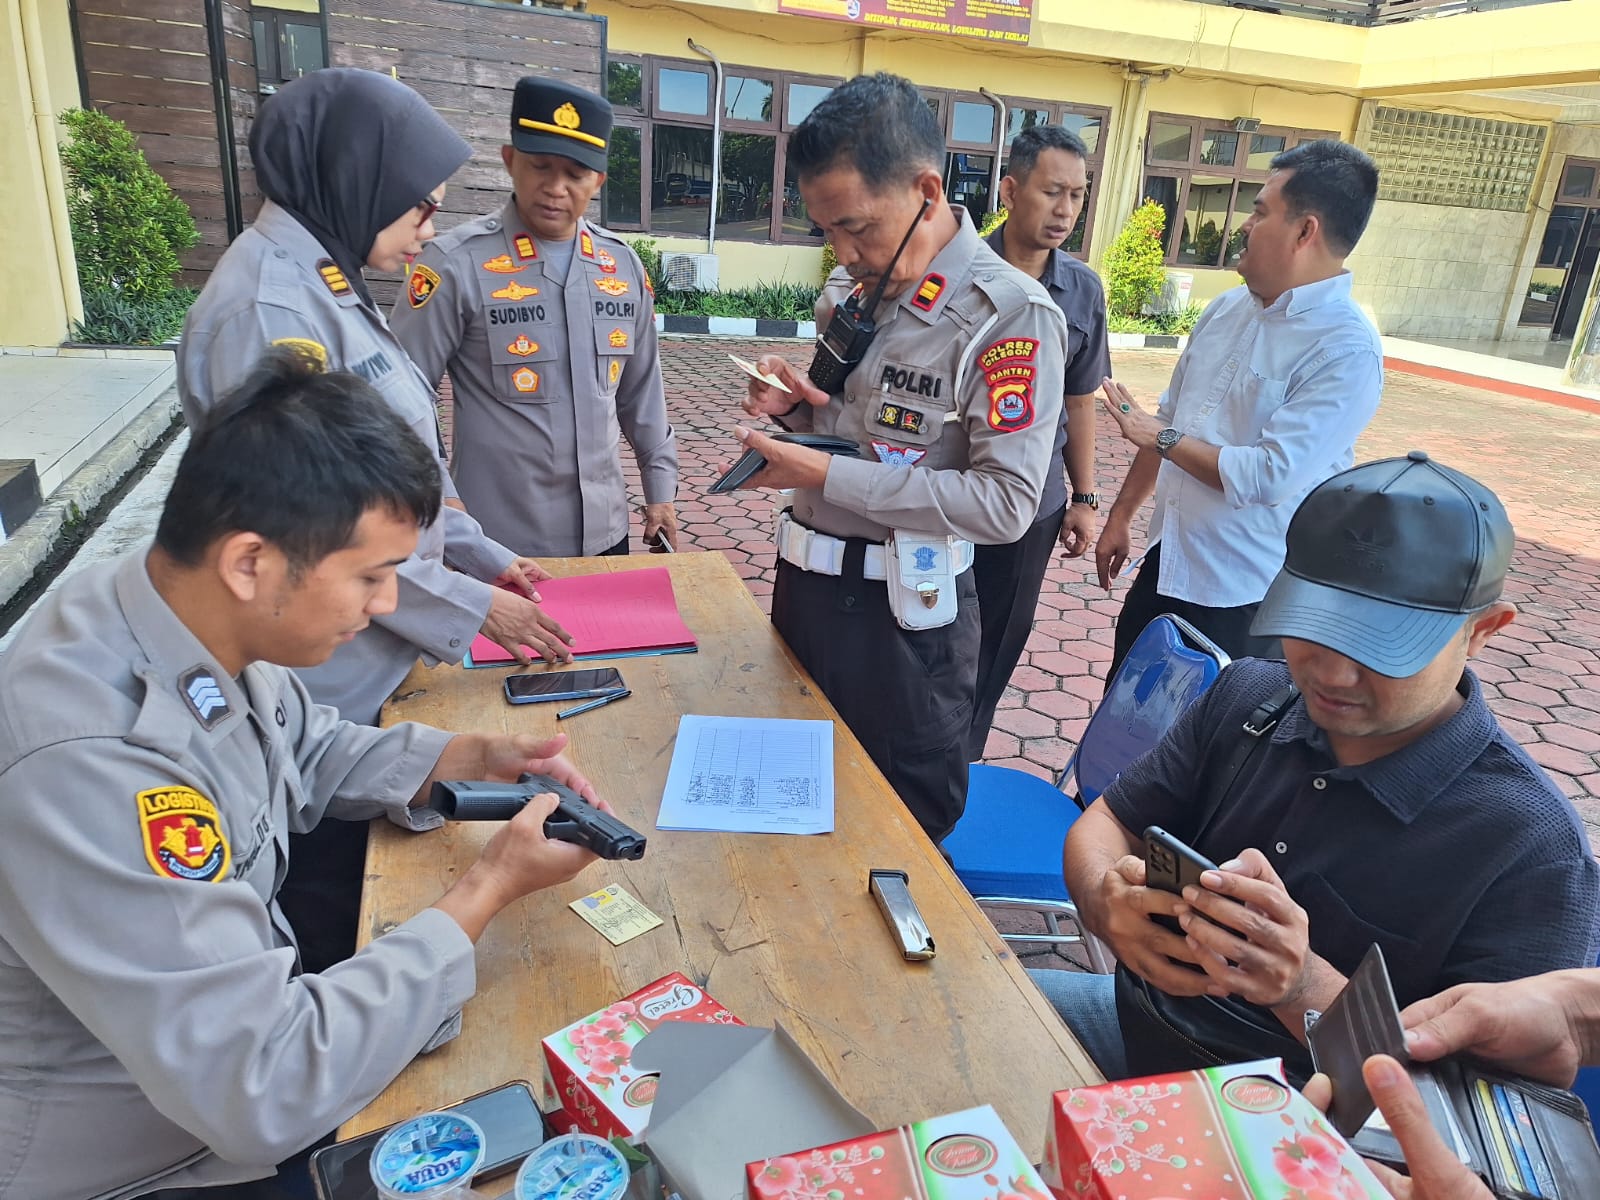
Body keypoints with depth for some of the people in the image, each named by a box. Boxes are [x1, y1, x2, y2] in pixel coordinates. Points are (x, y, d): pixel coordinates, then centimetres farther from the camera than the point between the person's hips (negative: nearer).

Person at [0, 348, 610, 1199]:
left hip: (242, 1020, 6)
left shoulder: (201, 622, -12)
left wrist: (472, 758, -7)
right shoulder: (87, 766, -36)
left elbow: (307, 754, 9)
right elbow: (262, 1093, -34)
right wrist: (489, 891, -26)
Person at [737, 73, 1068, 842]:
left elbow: (1006, 503, -24)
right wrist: (800, 406, -5)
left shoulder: (1012, 315, -18)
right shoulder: (850, 286, 5)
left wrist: (830, 476, -26)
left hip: (903, 612, -7)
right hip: (805, 579, 7)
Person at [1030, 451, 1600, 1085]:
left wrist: (1301, 988, -37)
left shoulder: (1532, 847, -20)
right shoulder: (1246, 694, -4)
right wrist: (1105, 899, -23)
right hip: (1139, 1014, 6)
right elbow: (1106, 823, 0)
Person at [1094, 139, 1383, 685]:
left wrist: (1163, 438, -15)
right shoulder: (1226, 308, 5)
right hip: (1166, 561, 7)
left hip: (1244, 594, -7)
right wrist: (1121, 515, 13)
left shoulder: (1347, 350, -19)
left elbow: (1269, 476, -26)